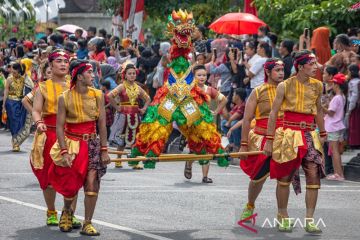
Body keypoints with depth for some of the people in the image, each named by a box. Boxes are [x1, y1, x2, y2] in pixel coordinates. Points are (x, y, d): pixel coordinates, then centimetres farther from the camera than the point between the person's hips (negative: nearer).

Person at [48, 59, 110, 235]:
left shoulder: (97, 95, -3)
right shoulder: (65, 98, -9)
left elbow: (102, 124, -1)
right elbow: (60, 126, -9)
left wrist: (104, 150, -3)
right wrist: (64, 152, -17)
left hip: (91, 143, 1)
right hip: (71, 143, -1)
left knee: (92, 183, -13)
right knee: (70, 186, 1)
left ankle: (87, 224, -4)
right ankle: (67, 211, 35)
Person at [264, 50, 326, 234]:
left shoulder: (317, 86, 6)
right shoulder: (285, 86, -5)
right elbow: (273, 113, -2)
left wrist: (322, 134, 21)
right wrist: (269, 140, -4)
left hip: (310, 135, 3)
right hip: (289, 134, -3)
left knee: (314, 175, -9)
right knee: (285, 177, 3)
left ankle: (309, 220, -4)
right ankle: (283, 217, 18)